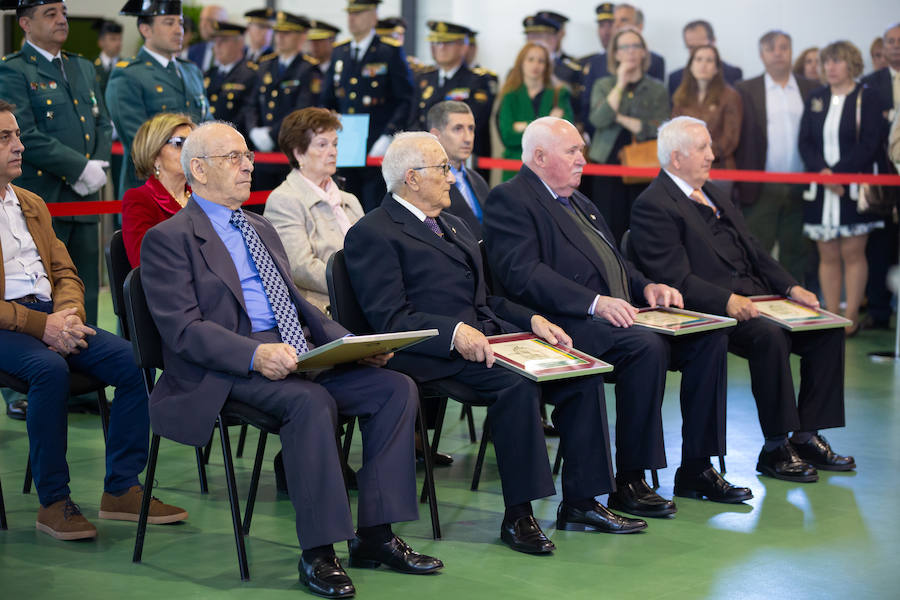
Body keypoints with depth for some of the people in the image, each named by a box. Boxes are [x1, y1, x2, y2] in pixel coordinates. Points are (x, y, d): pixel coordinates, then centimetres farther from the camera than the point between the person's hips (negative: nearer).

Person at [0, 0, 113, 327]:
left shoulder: (84, 68, 19)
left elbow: (103, 124, 17)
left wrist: (99, 166, -2)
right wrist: (82, 169, -14)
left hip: (85, 202, 7)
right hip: (40, 202, -7)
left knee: (86, 297, 8)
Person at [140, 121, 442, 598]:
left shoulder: (261, 229, 25)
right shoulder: (168, 239, -1)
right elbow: (183, 330, -12)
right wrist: (256, 354, -28)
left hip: (298, 357, 8)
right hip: (227, 372, -8)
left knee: (396, 388, -12)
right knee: (312, 401, -35)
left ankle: (374, 535, -8)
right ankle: (317, 553, -26)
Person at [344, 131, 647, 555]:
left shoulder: (453, 226, 27)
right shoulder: (372, 234, -2)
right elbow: (389, 318, -12)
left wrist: (532, 320, 7)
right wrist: (454, 332, -26)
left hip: (489, 335, 8)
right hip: (433, 355, -8)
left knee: (582, 373, -10)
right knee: (517, 382, -33)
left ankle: (580, 503, -5)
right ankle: (518, 516, -24)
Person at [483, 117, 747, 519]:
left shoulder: (578, 202, 27)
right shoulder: (509, 200, -4)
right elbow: (523, 274, -17)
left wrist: (646, 286, 7)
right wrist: (594, 302, -25)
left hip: (618, 316, 9)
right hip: (566, 324, -9)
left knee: (709, 336, -5)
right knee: (646, 346, -33)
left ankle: (695, 470, -1)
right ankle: (628, 483, -23)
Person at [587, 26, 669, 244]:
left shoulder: (657, 89, 7)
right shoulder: (603, 85, 9)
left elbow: (660, 130, -6)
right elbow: (598, 120, -9)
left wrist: (620, 118, -8)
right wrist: (621, 85, -9)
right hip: (609, 164, 0)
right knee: (610, 228, -2)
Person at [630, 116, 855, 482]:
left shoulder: (714, 195, 22)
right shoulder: (653, 206, -8)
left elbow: (754, 252, 21)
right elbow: (676, 279, -16)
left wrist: (791, 287, 5)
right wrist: (726, 300, -27)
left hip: (751, 297, 9)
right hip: (709, 312, -9)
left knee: (828, 328, -6)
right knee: (769, 336, -33)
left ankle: (807, 435, -3)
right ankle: (775, 450, -21)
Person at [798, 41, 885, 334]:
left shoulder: (866, 100, -1)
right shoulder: (815, 99, 12)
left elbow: (870, 144, -9)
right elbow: (805, 142, 6)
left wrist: (837, 172, -16)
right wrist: (821, 172, -12)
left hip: (854, 188, -4)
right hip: (820, 190, 4)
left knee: (853, 253, -3)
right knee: (828, 256, 5)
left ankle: (851, 317, 2)